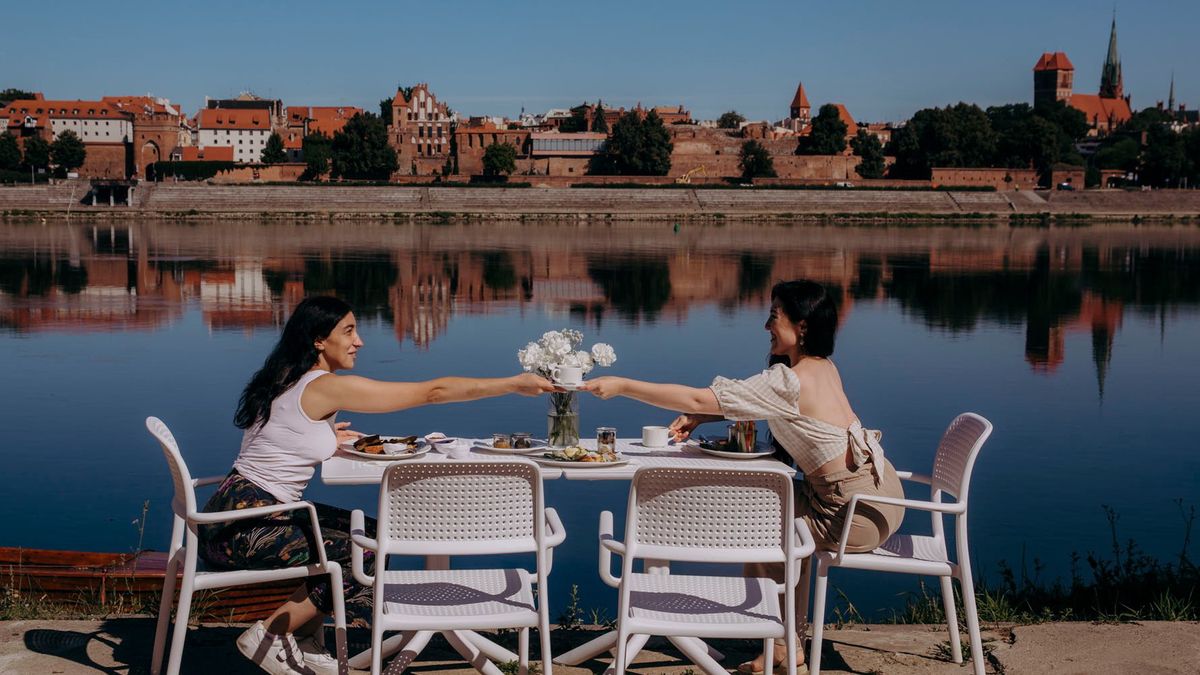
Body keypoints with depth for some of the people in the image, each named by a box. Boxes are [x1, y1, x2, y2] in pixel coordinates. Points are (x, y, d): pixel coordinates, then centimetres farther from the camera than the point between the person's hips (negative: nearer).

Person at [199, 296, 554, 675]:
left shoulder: (288, 382, 11)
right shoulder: (325, 387, -17)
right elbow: (432, 392, -18)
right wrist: (514, 384, -16)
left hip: (247, 513, 9)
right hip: (244, 526, -9)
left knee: (368, 533, 10)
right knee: (367, 553, -7)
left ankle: (307, 643, 15)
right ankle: (268, 636, 0)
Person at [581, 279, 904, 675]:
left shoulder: (789, 382, -21)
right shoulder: (822, 367, 7)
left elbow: (698, 399, -21)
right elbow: (748, 399, 17)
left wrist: (622, 386, -15)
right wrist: (699, 419, 2)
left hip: (862, 513, -9)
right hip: (876, 492, 9)